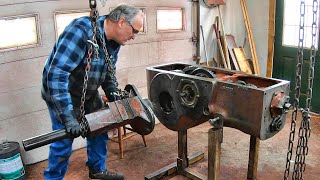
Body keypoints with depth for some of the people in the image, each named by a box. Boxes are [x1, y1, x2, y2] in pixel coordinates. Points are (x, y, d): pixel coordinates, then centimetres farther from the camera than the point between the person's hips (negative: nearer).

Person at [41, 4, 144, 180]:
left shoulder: (114, 40, -6)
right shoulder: (81, 30, -33)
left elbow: (108, 70, 10)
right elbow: (56, 74, -38)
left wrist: (111, 91, -7)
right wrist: (68, 117, -39)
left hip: (88, 93, 7)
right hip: (61, 93, -7)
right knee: (64, 141, -5)